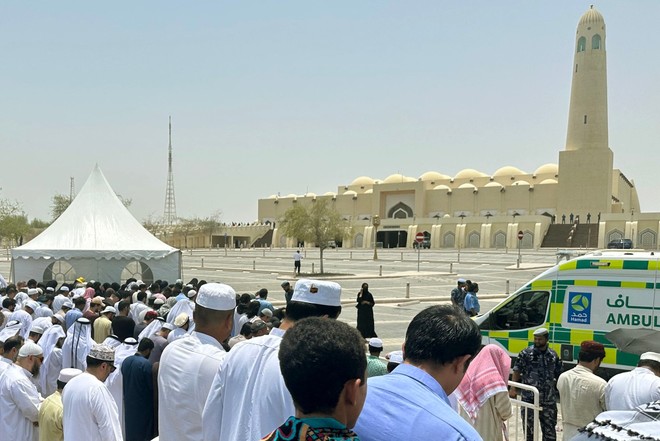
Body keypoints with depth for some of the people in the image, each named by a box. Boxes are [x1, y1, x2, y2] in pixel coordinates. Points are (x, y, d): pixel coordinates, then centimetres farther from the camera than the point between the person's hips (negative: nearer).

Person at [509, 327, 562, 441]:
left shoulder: (553, 355, 6)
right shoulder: (526, 353, -4)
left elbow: (558, 376, 13)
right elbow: (517, 371, -4)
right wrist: (513, 388, -13)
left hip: (548, 399, 2)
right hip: (529, 398, -2)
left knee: (549, 428, 7)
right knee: (529, 427, 8)